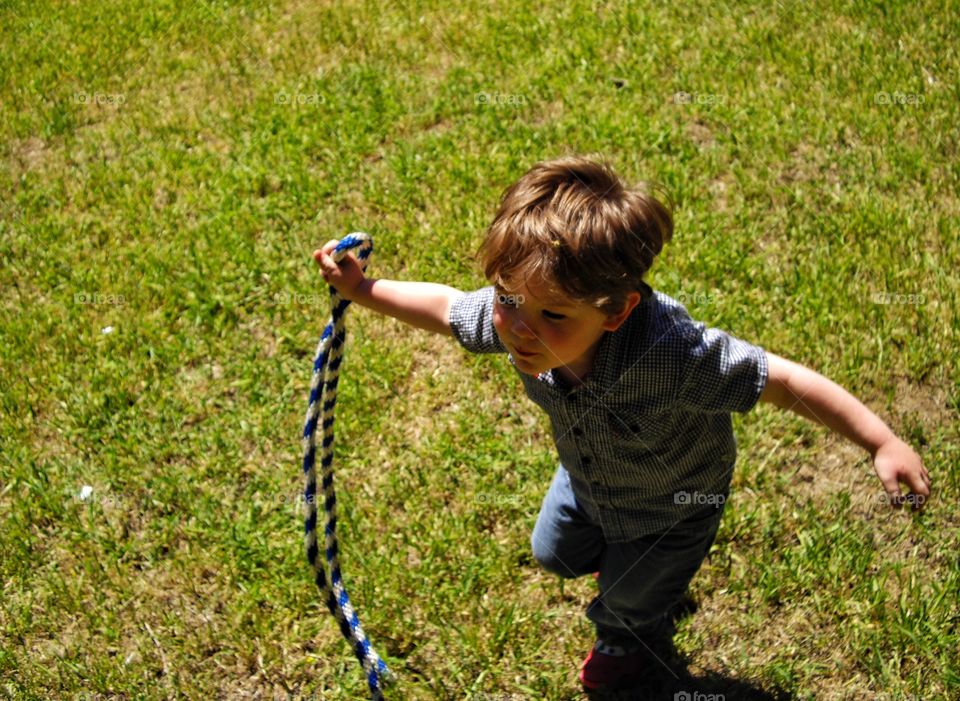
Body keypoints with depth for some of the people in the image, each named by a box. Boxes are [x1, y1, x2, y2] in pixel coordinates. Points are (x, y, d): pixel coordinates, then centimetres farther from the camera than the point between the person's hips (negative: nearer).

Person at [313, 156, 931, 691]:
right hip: (586, 479, 5)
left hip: (673, 502, -4)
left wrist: (884, 444, -40)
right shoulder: (515, 318, -34)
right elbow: (446, 308, -12)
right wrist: (364, 290, -14)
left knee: (630, 597, 26)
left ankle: (629, 640, 65)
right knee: (555, 552, 33)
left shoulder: (671, 354, -51)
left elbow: (783, 380, -42)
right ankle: (616, 549, 68)